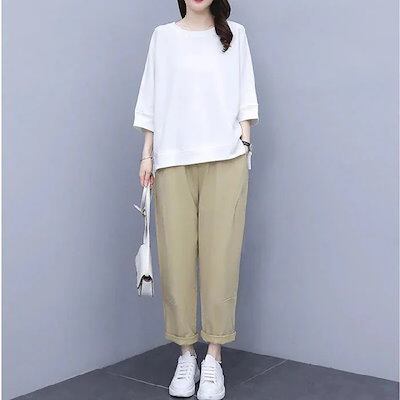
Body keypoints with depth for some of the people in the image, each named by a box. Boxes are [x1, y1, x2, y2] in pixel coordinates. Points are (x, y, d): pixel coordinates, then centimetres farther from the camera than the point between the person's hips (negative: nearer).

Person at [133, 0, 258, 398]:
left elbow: (245, 95, 11)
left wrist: (245, 141, -1)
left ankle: (213, 357, 6)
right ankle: (186, 354, 9)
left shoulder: (234, 34, 15)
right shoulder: (162, 36, 15)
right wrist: (147, 154, 5)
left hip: (224, 159, 0)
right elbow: (152, 100, 12)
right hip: (172, 160, 1)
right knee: (176, 256, -3)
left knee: (220, 254, -4)